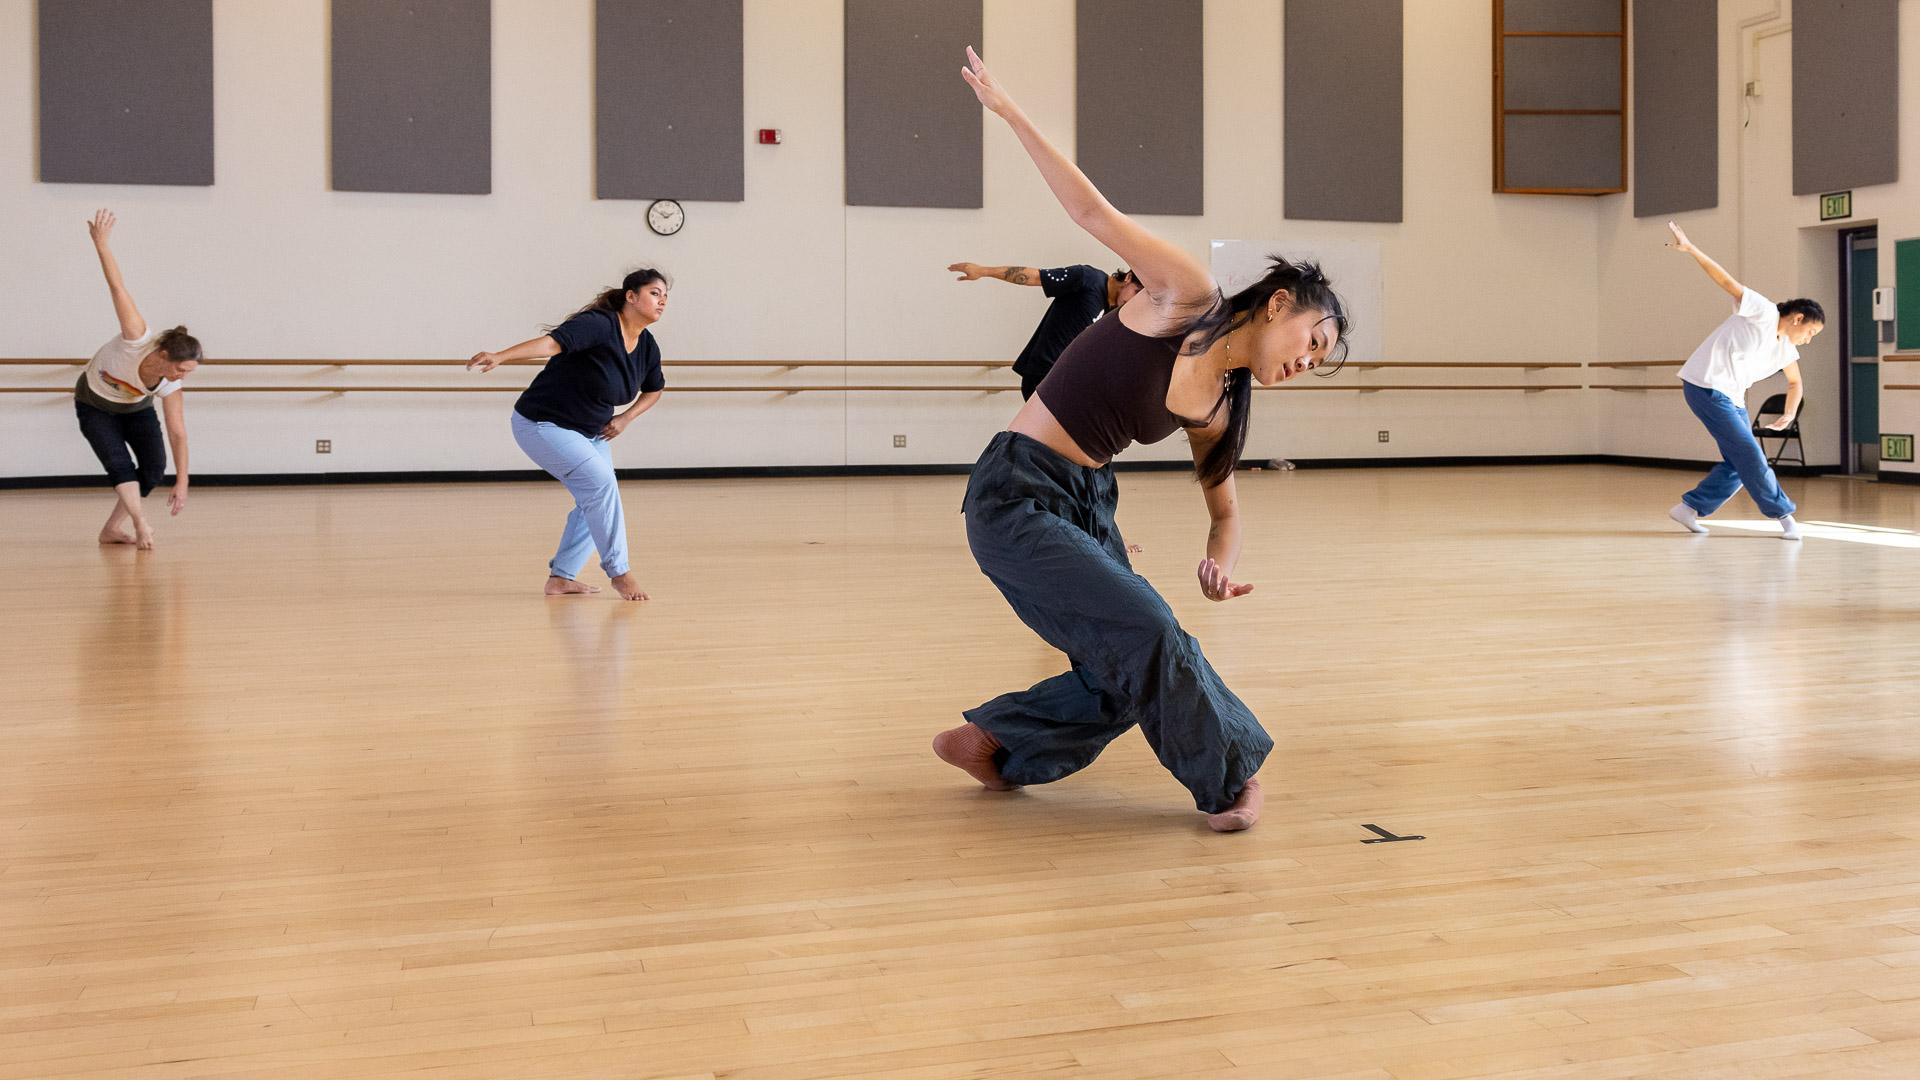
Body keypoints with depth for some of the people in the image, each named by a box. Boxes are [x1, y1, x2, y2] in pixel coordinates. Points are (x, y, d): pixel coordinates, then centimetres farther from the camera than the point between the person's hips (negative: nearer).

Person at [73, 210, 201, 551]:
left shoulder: (170, 385, -26)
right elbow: (117, 288, -42)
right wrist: (101, 243, -45)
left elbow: (178, 433, -20)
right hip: (94, 406, -4)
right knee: (120, 464, -21)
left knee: (154, 467, -8)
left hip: (136, 408, 4)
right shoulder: (138, 340, -39)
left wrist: (181, 483, -20)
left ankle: (113, 528, 2)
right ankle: (140, 525, -25)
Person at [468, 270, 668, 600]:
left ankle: (561, 577, 18)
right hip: (542, 424, -9)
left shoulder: (648, 347, -2)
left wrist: (626, 417, 1)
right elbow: (552, 342, -40)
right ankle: (619, 572, -10)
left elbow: (654, 389, 17)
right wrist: (500, 357, -54)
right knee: (601, 483, -20)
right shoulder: (598, 325, -26)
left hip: (590, 433, 9)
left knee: (595, 502, 6)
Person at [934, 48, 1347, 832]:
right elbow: (1094, 212, -10)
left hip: (1086, 504, 9)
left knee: (1131, 675, 6)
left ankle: (990, 743, 24)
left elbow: (1224, 509, 20)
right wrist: (1008, 110, -11)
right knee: (1148, 634, -16)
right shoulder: (1188, 298, -12)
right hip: (1017, 495, -9)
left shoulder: (1220, 407, 7)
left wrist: (1220, 565, -3)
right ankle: (1225, 780, 4)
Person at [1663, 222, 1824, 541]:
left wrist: (1790, 414, 10)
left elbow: (1794, 383, 29)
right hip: (1705, 385, -9)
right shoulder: (1763, 312, -8)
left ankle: (1689, 508, 11)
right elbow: (1727, 281, -14)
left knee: (1739, 464, 3)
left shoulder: (1786, 348, 14)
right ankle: (1783, 515, -5)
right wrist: (1689, 248, -23)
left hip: (1732, 398, 9)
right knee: (1749, 454, -11)